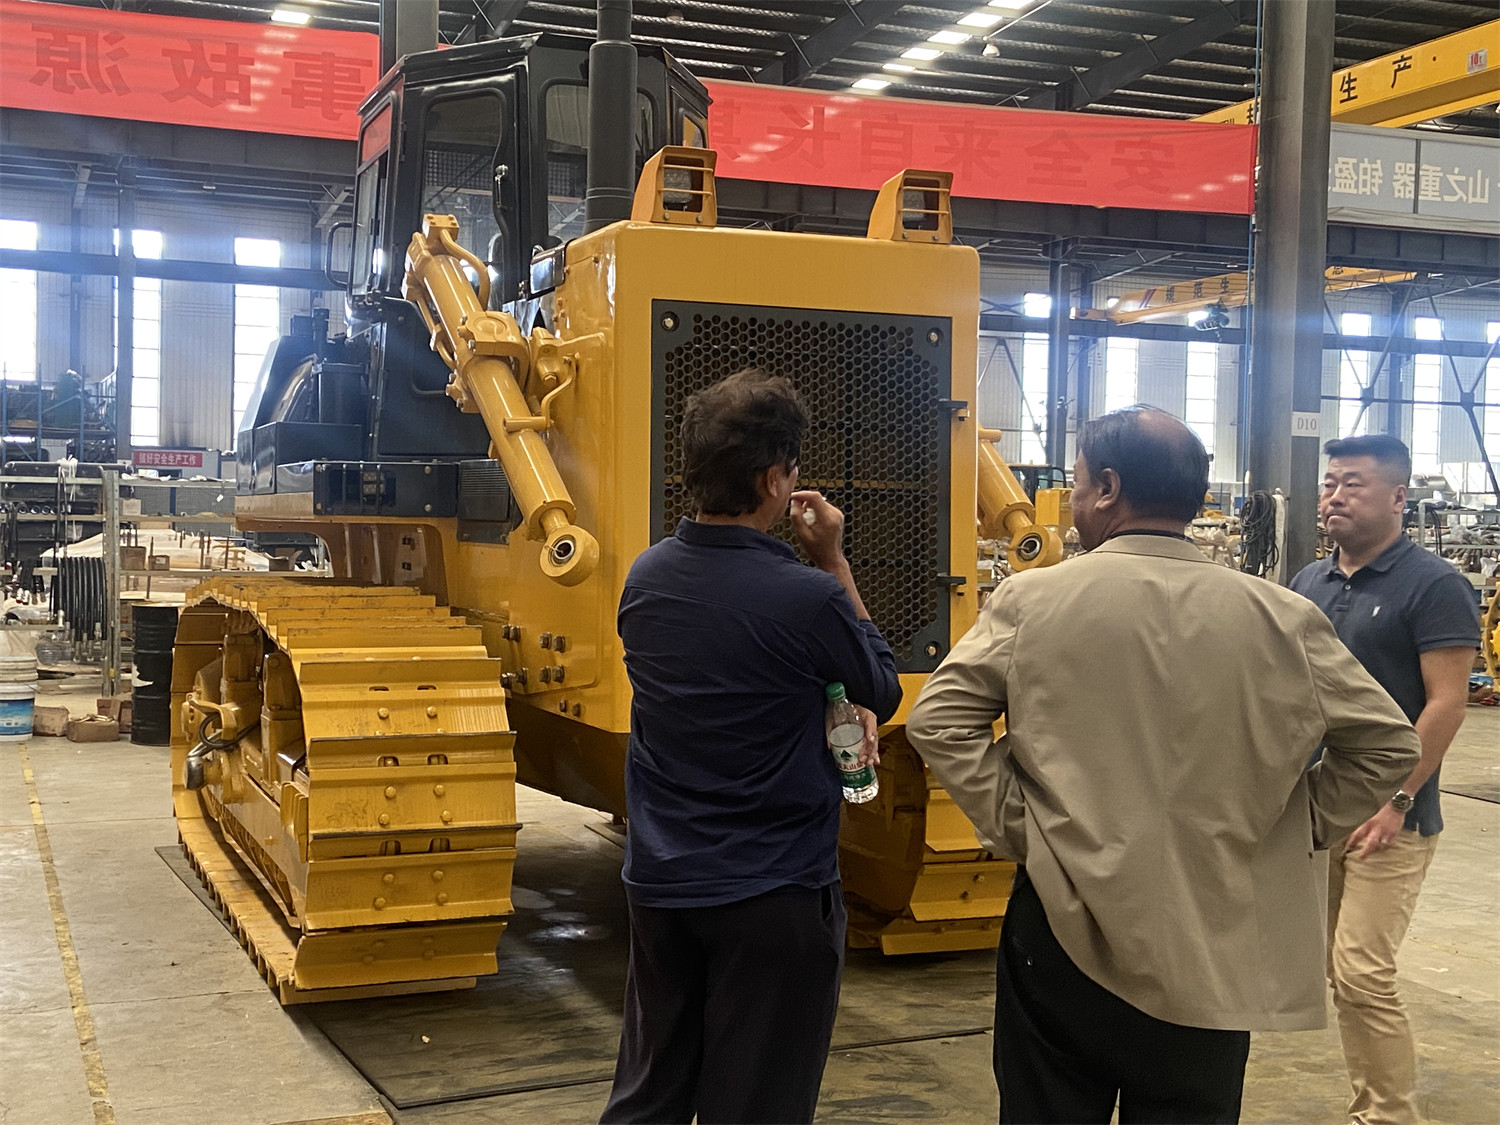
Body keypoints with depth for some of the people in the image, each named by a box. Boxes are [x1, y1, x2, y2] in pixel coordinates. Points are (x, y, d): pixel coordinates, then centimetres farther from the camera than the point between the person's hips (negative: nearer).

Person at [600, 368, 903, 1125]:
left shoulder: (646, 578, -1)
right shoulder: (807, 598, -22)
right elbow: (882, 691, -2)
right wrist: (834, 563, -1)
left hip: (660, 884, 6)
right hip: (773, 898, -6)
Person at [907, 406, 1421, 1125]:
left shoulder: (1031, 601, -9)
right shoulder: (1280, 618, -5)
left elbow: (938, 721, -9)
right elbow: (1387, 744, -1)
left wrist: (1011, 821, -3)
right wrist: (1299, 829, 7)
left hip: (1066, 932, -1)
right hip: (1212, 948, 1)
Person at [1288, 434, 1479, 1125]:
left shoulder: (1433, 587, -8)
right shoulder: (1309, 583, 11)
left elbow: (1446, 703, -13)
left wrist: (1396, 800, -17)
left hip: (1386, 817, -7)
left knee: (1364, 975, -10)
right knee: (1341, 973, 11)